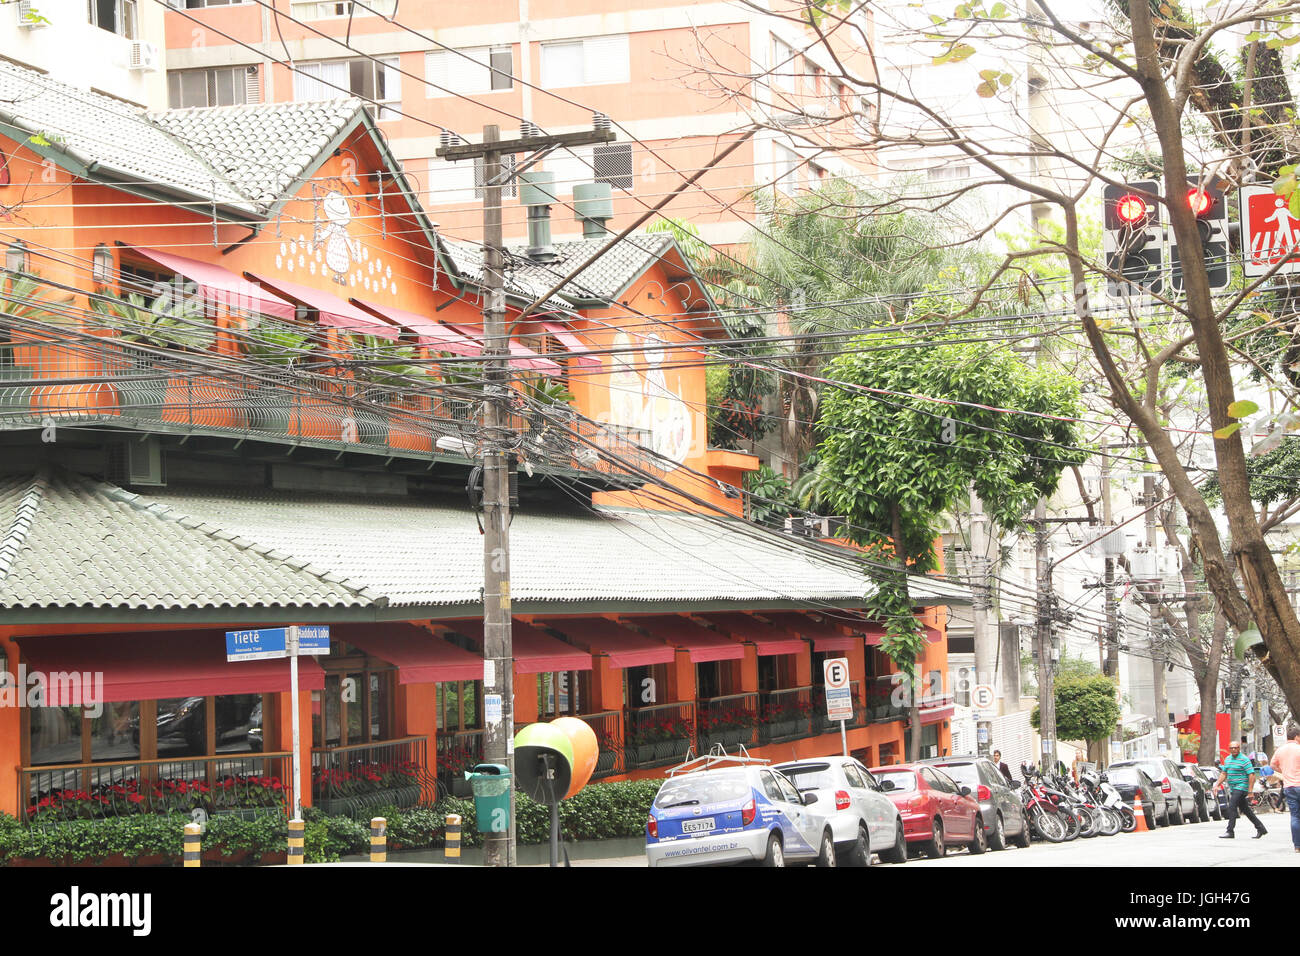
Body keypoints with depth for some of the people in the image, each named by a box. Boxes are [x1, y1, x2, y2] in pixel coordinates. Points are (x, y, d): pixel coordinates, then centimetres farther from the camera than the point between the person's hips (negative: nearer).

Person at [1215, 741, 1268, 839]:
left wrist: (1250, 791, -19)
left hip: (1241, 787, -8)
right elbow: (1223, 774, 19)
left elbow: (1251, 775, -15)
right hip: (1233, 789, 8)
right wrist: (1217, 784, 6)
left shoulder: (1244, 760, -12)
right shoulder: (1228, 759, 13)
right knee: (1245, 809, 12)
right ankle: (1260, 828, 22)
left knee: (1232, 807, -17)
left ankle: (1230, 831, -16)